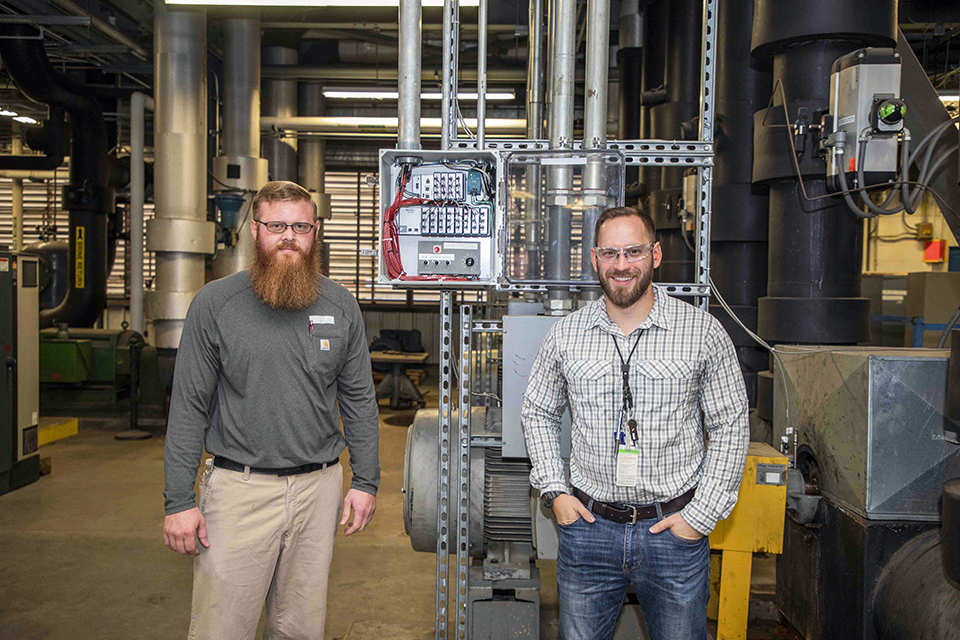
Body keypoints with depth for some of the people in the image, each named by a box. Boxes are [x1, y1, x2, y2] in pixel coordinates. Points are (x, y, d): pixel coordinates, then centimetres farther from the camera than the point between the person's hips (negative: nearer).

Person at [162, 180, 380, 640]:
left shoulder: (340, 306, 4)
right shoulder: (214, 304, -3)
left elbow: (358, 400, 8)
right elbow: (189, 407, -2)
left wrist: (366, 480, 5)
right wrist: (179, 500, -4)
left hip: (318, 486, 2)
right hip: (239, 486, -2)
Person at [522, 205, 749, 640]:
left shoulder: (703, 332, -4)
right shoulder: (565, 335, 0)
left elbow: (730, 426, 0)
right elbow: (538, 412, 12)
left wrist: (702, 514, -5)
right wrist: (553, 491, 2)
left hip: (674, 529, -1)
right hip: (587, 525, 2)